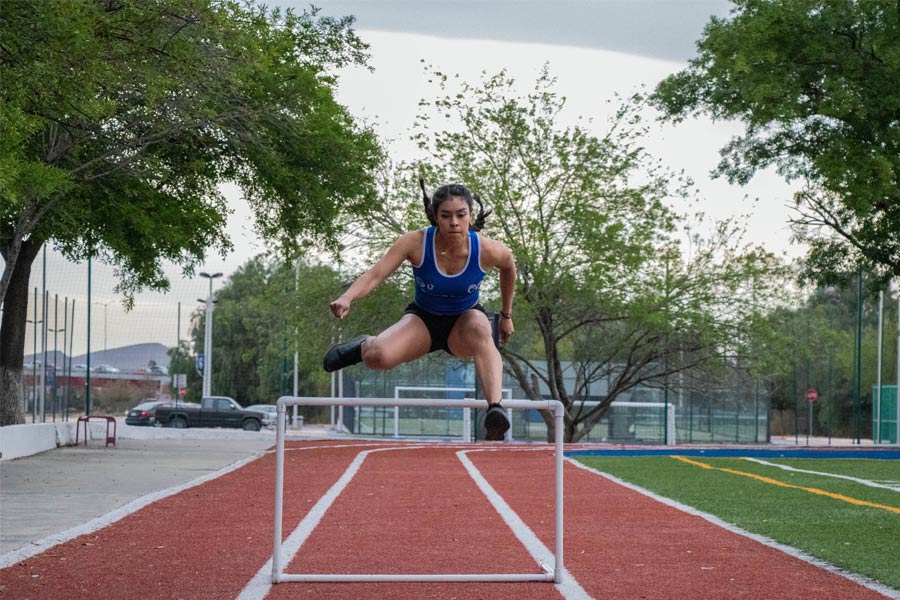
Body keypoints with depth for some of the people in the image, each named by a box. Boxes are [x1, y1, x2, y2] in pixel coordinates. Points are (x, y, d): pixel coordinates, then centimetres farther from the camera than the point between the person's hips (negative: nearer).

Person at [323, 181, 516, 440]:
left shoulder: (487, 250, -20)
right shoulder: (416, 243, -23)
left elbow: (509, 266, 4)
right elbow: (375, 275, -29)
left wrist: (506, 315, 14)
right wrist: (347, 298, -50)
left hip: (463, 323, 0)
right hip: (423, 320, 0)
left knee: (480, 328, -39)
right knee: (378, 357, -30)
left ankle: (495, 407, -52)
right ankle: (365, 345, 10)